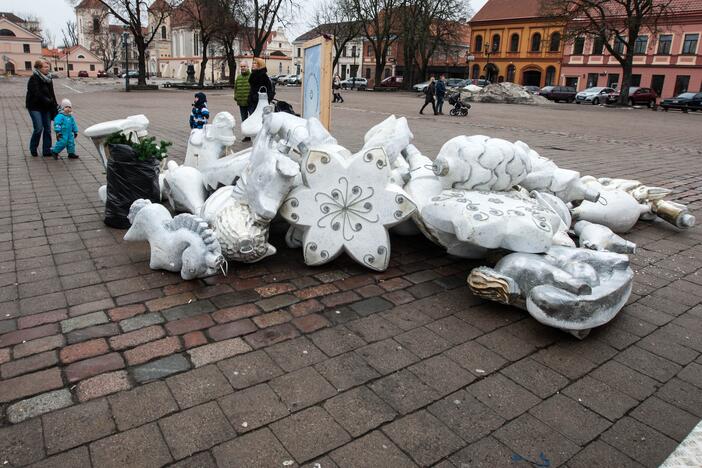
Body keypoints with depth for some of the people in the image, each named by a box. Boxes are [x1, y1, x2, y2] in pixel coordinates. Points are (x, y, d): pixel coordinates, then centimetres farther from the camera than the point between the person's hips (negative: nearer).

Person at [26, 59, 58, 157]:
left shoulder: (48, 79, 10)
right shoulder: (34, 79, -10)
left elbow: (51, 94, 9)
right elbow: (37, 94, -19)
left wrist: (55, 106, 0)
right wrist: (49, 102, -21)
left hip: (46, 108, 6)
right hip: (35, 107, -6)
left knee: (47, 129, 3)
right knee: (39, 128, -11)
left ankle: (47, 150, 10)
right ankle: (33, 148, 9)